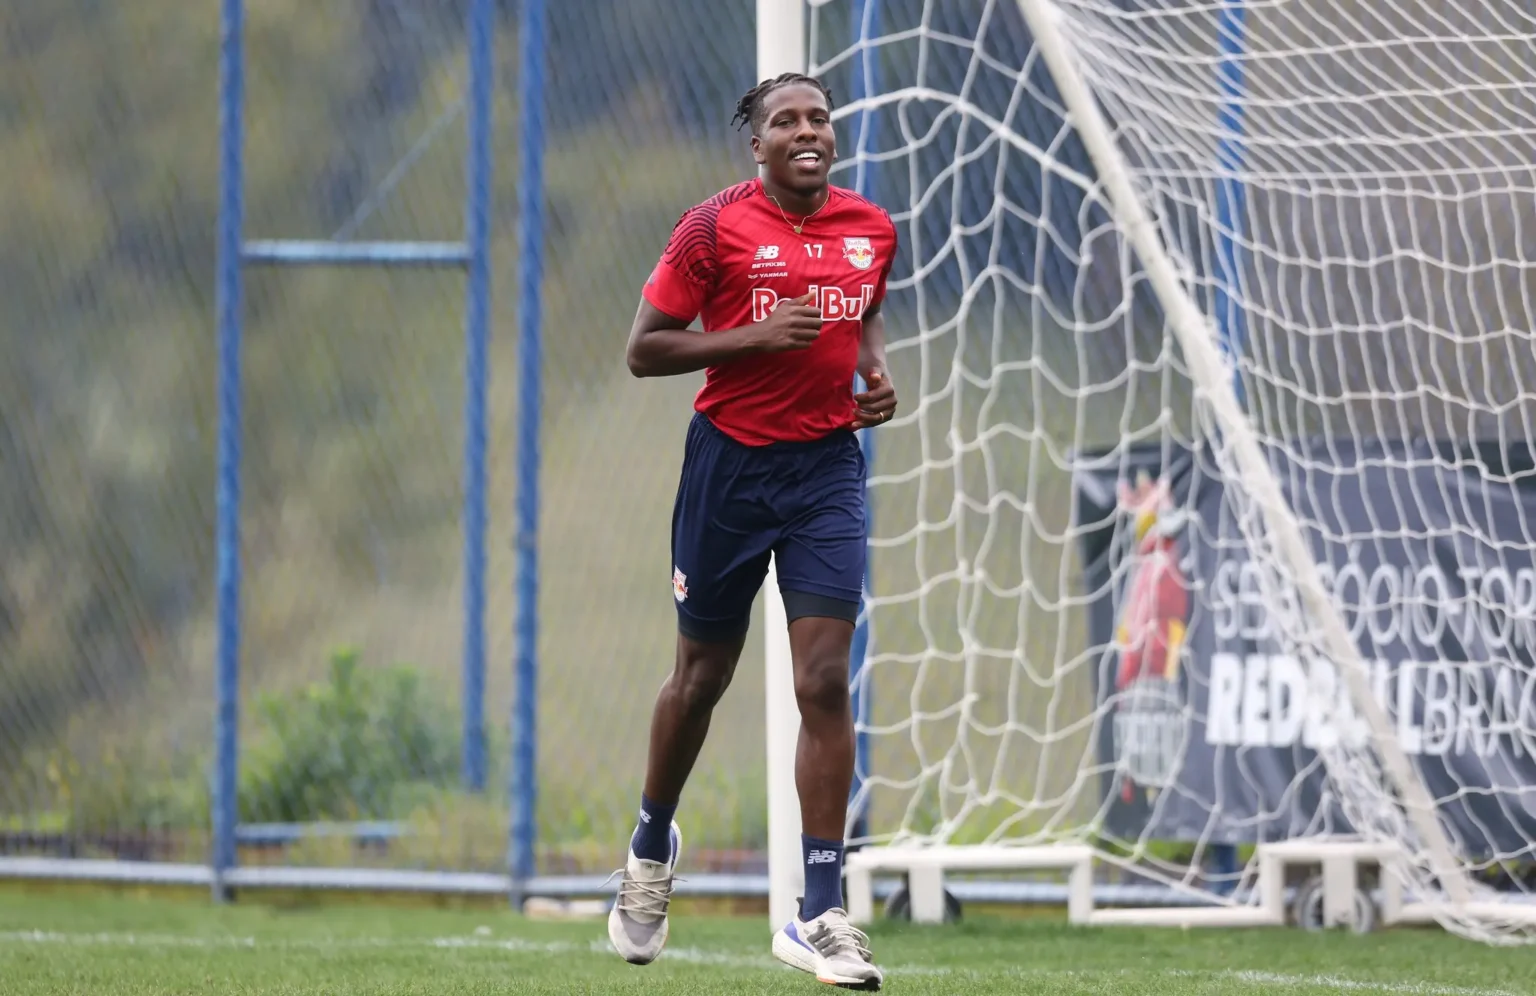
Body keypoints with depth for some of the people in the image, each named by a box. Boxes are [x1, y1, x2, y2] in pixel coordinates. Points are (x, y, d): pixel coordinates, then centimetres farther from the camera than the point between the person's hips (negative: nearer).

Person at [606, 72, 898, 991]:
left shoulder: (872, 229, 5)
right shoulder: (714, 228, -8)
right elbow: (644, 351, -8)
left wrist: (877, 373, 4)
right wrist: (756, 335, -19)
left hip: (828, 466, 2)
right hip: (730, 462, -2)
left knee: (825, 681, -9)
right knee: (703, 674, 10)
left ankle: (821, 916, -9)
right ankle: (653, 848, 38)